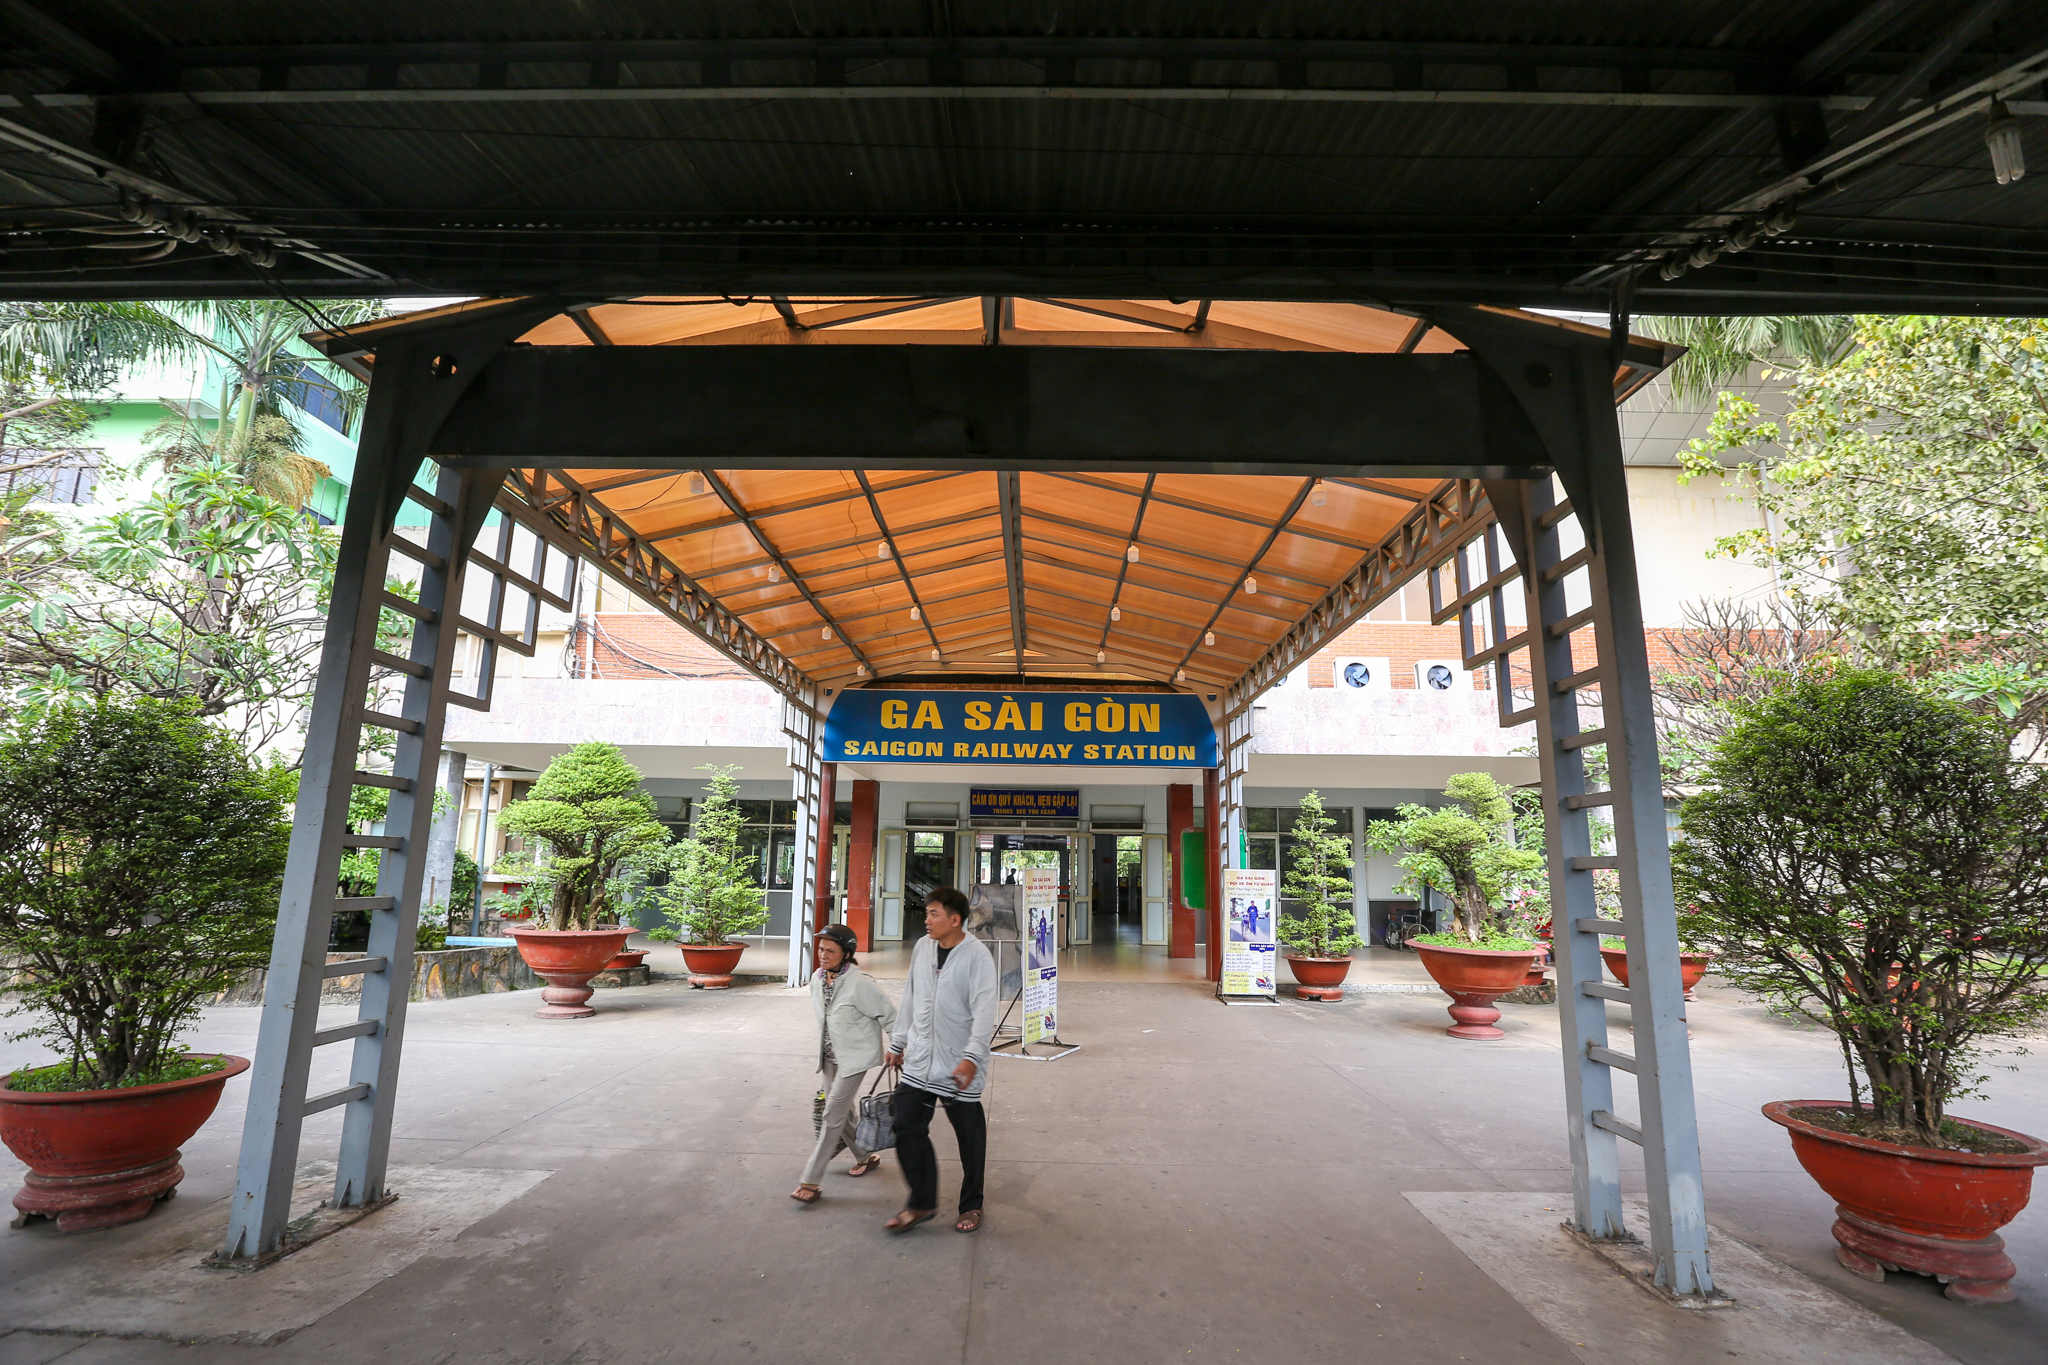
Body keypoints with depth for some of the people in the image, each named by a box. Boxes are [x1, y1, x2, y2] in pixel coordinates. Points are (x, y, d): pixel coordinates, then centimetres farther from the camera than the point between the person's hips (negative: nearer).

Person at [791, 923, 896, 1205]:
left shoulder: (860, 983, -24)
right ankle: (866, 1157, 39)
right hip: (830, 1056, 8)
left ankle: (810, 1180, 0)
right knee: (842, 1111, 17)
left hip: (855, 1056, -8)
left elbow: (888, 1015, -16)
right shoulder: (817, 979, -1)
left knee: (833, 1115, -7)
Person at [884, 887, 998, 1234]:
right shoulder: (922, 947, 4)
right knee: (907, 1127, 3)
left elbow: (984, 1011, -19)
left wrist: (972, 1057, -27)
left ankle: (971, 1206, 28)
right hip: (919, 1061, 5)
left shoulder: (976, 955, -15)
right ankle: (922, 1203, 22)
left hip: (959, 1065, -5)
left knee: (970, 1138, 8)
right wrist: (898, 1043, 18)